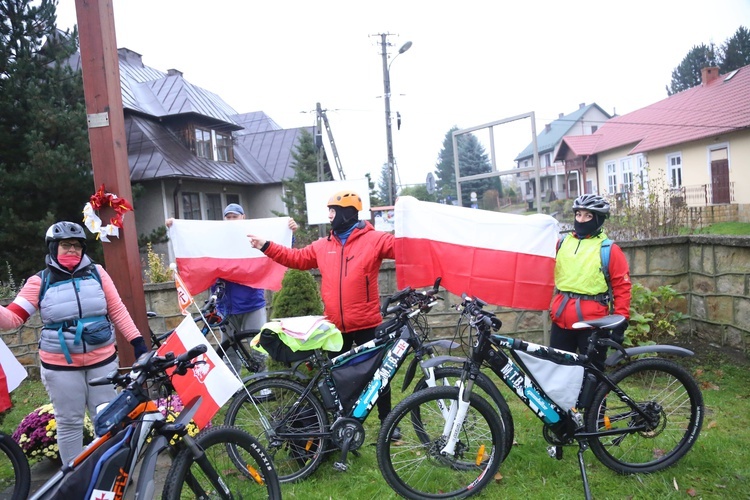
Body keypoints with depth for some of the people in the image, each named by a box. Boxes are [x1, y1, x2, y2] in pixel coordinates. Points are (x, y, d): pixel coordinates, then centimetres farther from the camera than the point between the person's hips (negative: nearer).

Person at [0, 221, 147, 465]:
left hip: (102, 360, 1)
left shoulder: (96, 273, 1)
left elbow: (117, 310, 4)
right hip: (61, 365, -1)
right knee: (69, 422, 9)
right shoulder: (39, 281, -1)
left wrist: (137, 340, 0)